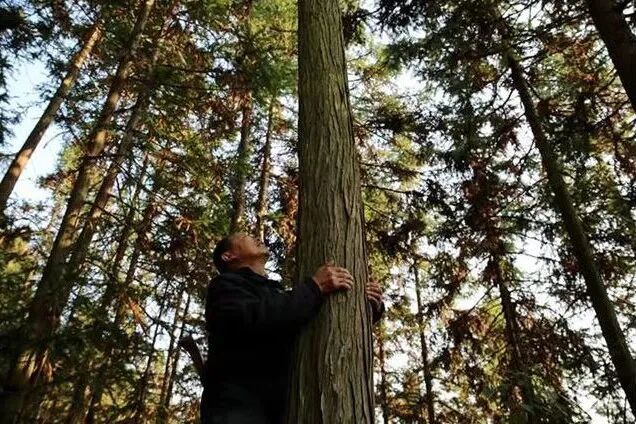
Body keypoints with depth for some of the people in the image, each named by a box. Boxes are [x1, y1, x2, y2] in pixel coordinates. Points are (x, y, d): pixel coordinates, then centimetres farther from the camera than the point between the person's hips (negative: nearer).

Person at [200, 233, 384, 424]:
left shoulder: (279, 293, 25)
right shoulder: (226, 285, 4)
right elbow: (251, 320, -18)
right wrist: (315, 287, -15)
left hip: (282, 408, 6)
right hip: (239, 406, -6)